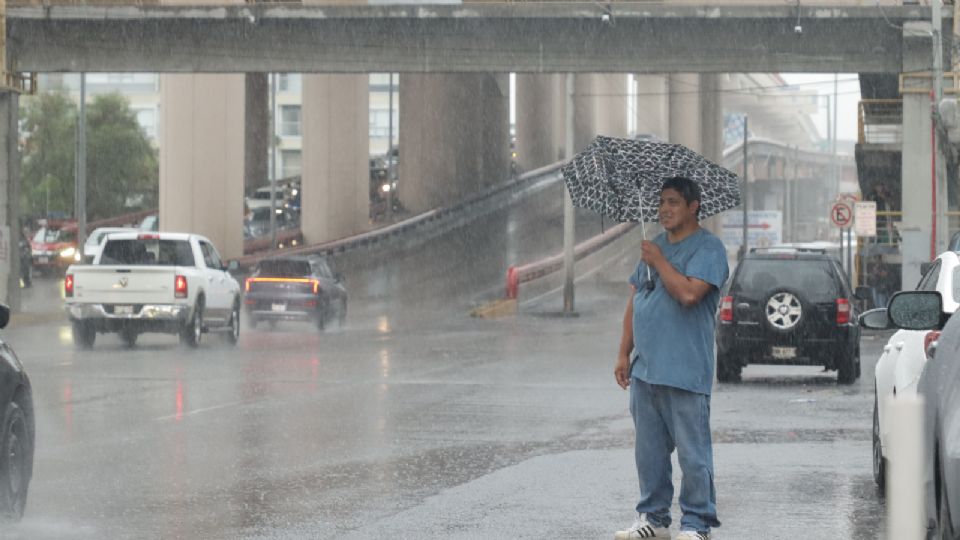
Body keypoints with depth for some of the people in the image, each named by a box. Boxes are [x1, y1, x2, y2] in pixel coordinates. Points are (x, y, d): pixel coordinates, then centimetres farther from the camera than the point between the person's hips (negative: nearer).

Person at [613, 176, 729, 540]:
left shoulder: (708, 249, -8)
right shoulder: (654, 245, 17)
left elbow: (689, 293, -24)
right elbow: (634, 301, 19)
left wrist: (658, 262, -11)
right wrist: (624, 352, 15)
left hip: (685, 373, -8)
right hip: (645, 369, 8)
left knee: (693, 454, -4)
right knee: (649, 451, 12)